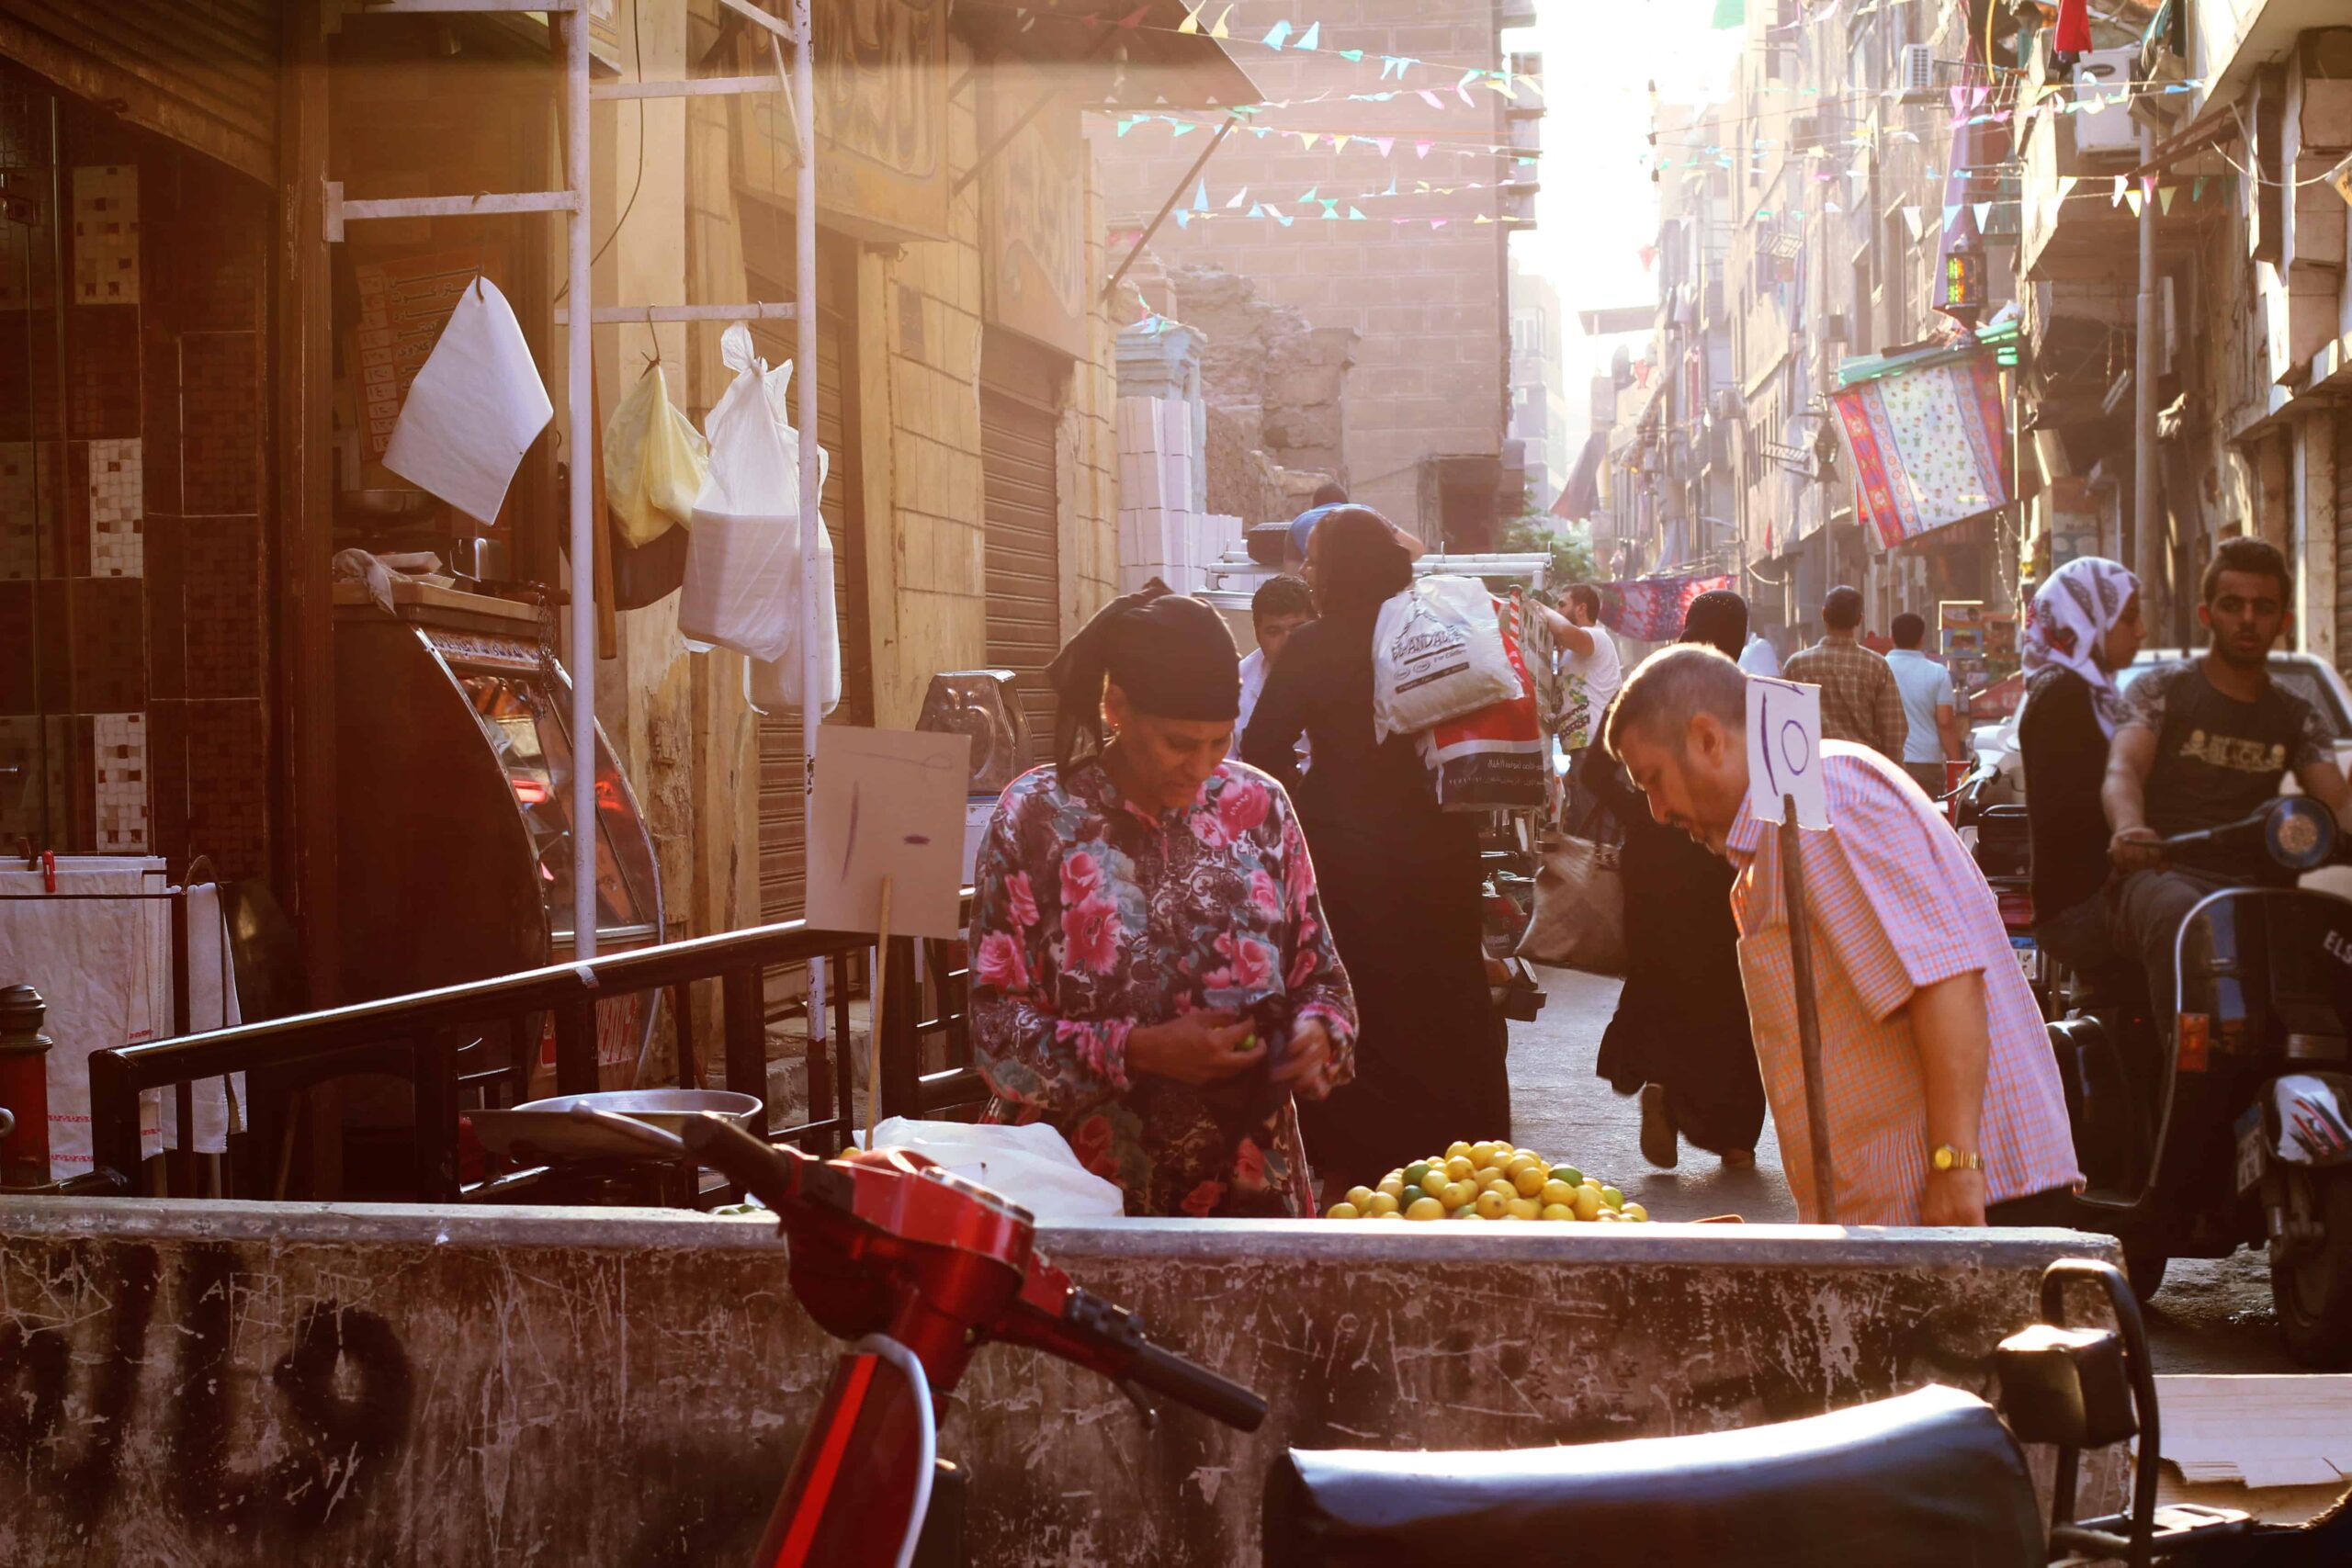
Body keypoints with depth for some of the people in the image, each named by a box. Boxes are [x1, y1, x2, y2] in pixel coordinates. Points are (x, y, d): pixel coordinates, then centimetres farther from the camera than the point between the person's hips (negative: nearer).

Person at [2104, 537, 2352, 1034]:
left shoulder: (2299, 719, 20)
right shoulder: (2161, 690, 9)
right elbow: (2122, 770, -7)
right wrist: (2129, 827, -32)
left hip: (2254, 885, 3)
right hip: (2164, 878, -3)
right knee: (2179, 918, -40)